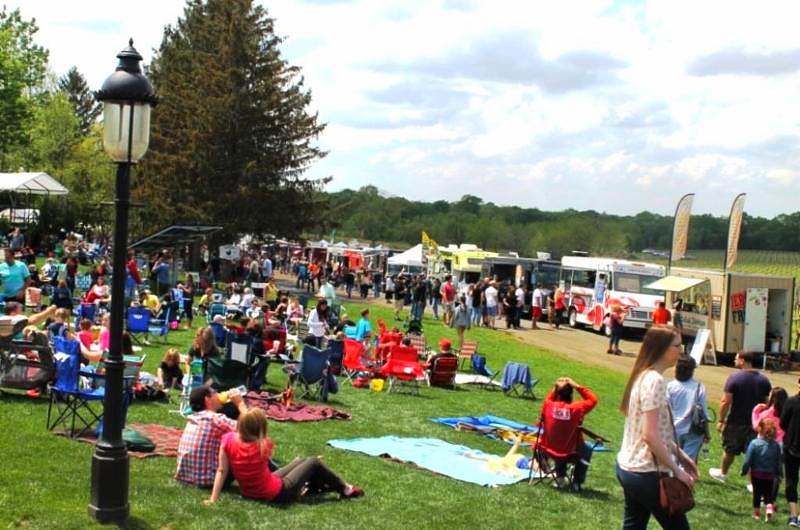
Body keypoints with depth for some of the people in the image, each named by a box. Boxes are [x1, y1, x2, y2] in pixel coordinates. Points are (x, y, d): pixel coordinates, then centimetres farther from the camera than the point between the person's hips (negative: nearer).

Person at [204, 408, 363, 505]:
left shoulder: (228, 440, -19)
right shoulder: (264, 445, -25)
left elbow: (221, 471, -16)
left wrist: (213, 499, -11)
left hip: (249, 492, 6)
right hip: (278, 494, -6)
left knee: (300, 462, 25)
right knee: (314, 462, 15)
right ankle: (345, 489, 33)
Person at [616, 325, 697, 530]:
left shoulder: (643, 375, 9)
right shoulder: (654, 380, -19)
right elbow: (650, 435, -23)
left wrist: (679, 454, 14)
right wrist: (676, 470, -17)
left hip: (629, 467, 9)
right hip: (646, 472, -9)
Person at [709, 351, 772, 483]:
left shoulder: (734, 378, -14)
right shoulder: (764, 379, 2)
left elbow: (725, 402, -15)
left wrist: (721, 420, -6)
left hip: (736, 422, -3)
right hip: (756, 424, 3)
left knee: (730, 450, 16)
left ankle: (722, 473, 36)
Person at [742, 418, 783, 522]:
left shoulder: (754, 443, -18)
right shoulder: (776, 445, -10)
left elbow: (747, 461, -15)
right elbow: (779, 462, -2)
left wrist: (744, 471, 0)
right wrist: (778, 474, 12)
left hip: (756, 474, -1)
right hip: (770, 475, 1)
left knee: (757, 494, 15)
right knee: (769, 494, 13)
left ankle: (756, 513, 25)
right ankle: (770, 508, -11)